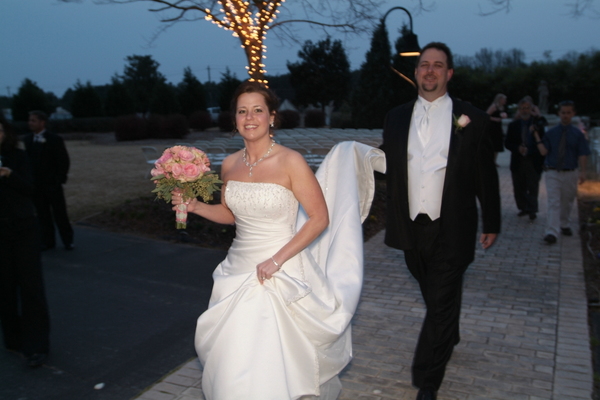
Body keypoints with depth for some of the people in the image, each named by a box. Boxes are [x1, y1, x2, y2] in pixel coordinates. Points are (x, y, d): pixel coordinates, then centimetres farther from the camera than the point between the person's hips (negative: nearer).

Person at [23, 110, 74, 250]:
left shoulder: (55, 139, -6)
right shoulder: (27, 140, 8)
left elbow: (64, 161, -6)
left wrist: (59, 180, -11)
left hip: (52, 185, -4)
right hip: (36, 185, 4)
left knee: (60, 213, 2)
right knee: (43, 215, 9)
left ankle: (68, 240, 13)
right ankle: (48, 241, 19)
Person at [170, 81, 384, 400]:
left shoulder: (291, 162, -14)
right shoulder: (229, 165, 3)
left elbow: (320, 219, -13)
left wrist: (276, 260, -16)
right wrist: (194, 206, -1)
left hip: (281, 274, -5)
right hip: (238, 271, 5)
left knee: (271, 364, 1)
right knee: (231, 360, 11)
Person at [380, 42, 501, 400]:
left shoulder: (472, 118, -3)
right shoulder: (396, 117, 6)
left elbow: (486, 176, 1)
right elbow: (389, 166, 10)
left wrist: (492, 224, 4)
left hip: (450, 231, -3)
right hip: (412, 228, 4)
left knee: (441, 303, 1)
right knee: (435, 297, 21)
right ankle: (449, 339, 48)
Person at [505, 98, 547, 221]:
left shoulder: (538, 122, -1)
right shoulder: (513, 125, 6)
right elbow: (507, 143, 3)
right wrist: (517, 148, -15)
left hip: (534, 161, -2)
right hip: (518, 161, 3)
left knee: (533, 188, 1)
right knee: (519, 188, 10)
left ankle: (532, 211, 8)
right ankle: (523, 208, 26)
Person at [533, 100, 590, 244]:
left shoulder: (577, 134, 1)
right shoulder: (551, 133, 1)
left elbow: (582, 154, -1)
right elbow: (544, 151, -5)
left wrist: (582, 171, -10)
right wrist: (537, 137, -13)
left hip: (570, 174, 1)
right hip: (553, 173, -1)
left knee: (567, 202, 16)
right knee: (554, 203, -9)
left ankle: (564, 225, 38)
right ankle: (551, 232, -14)